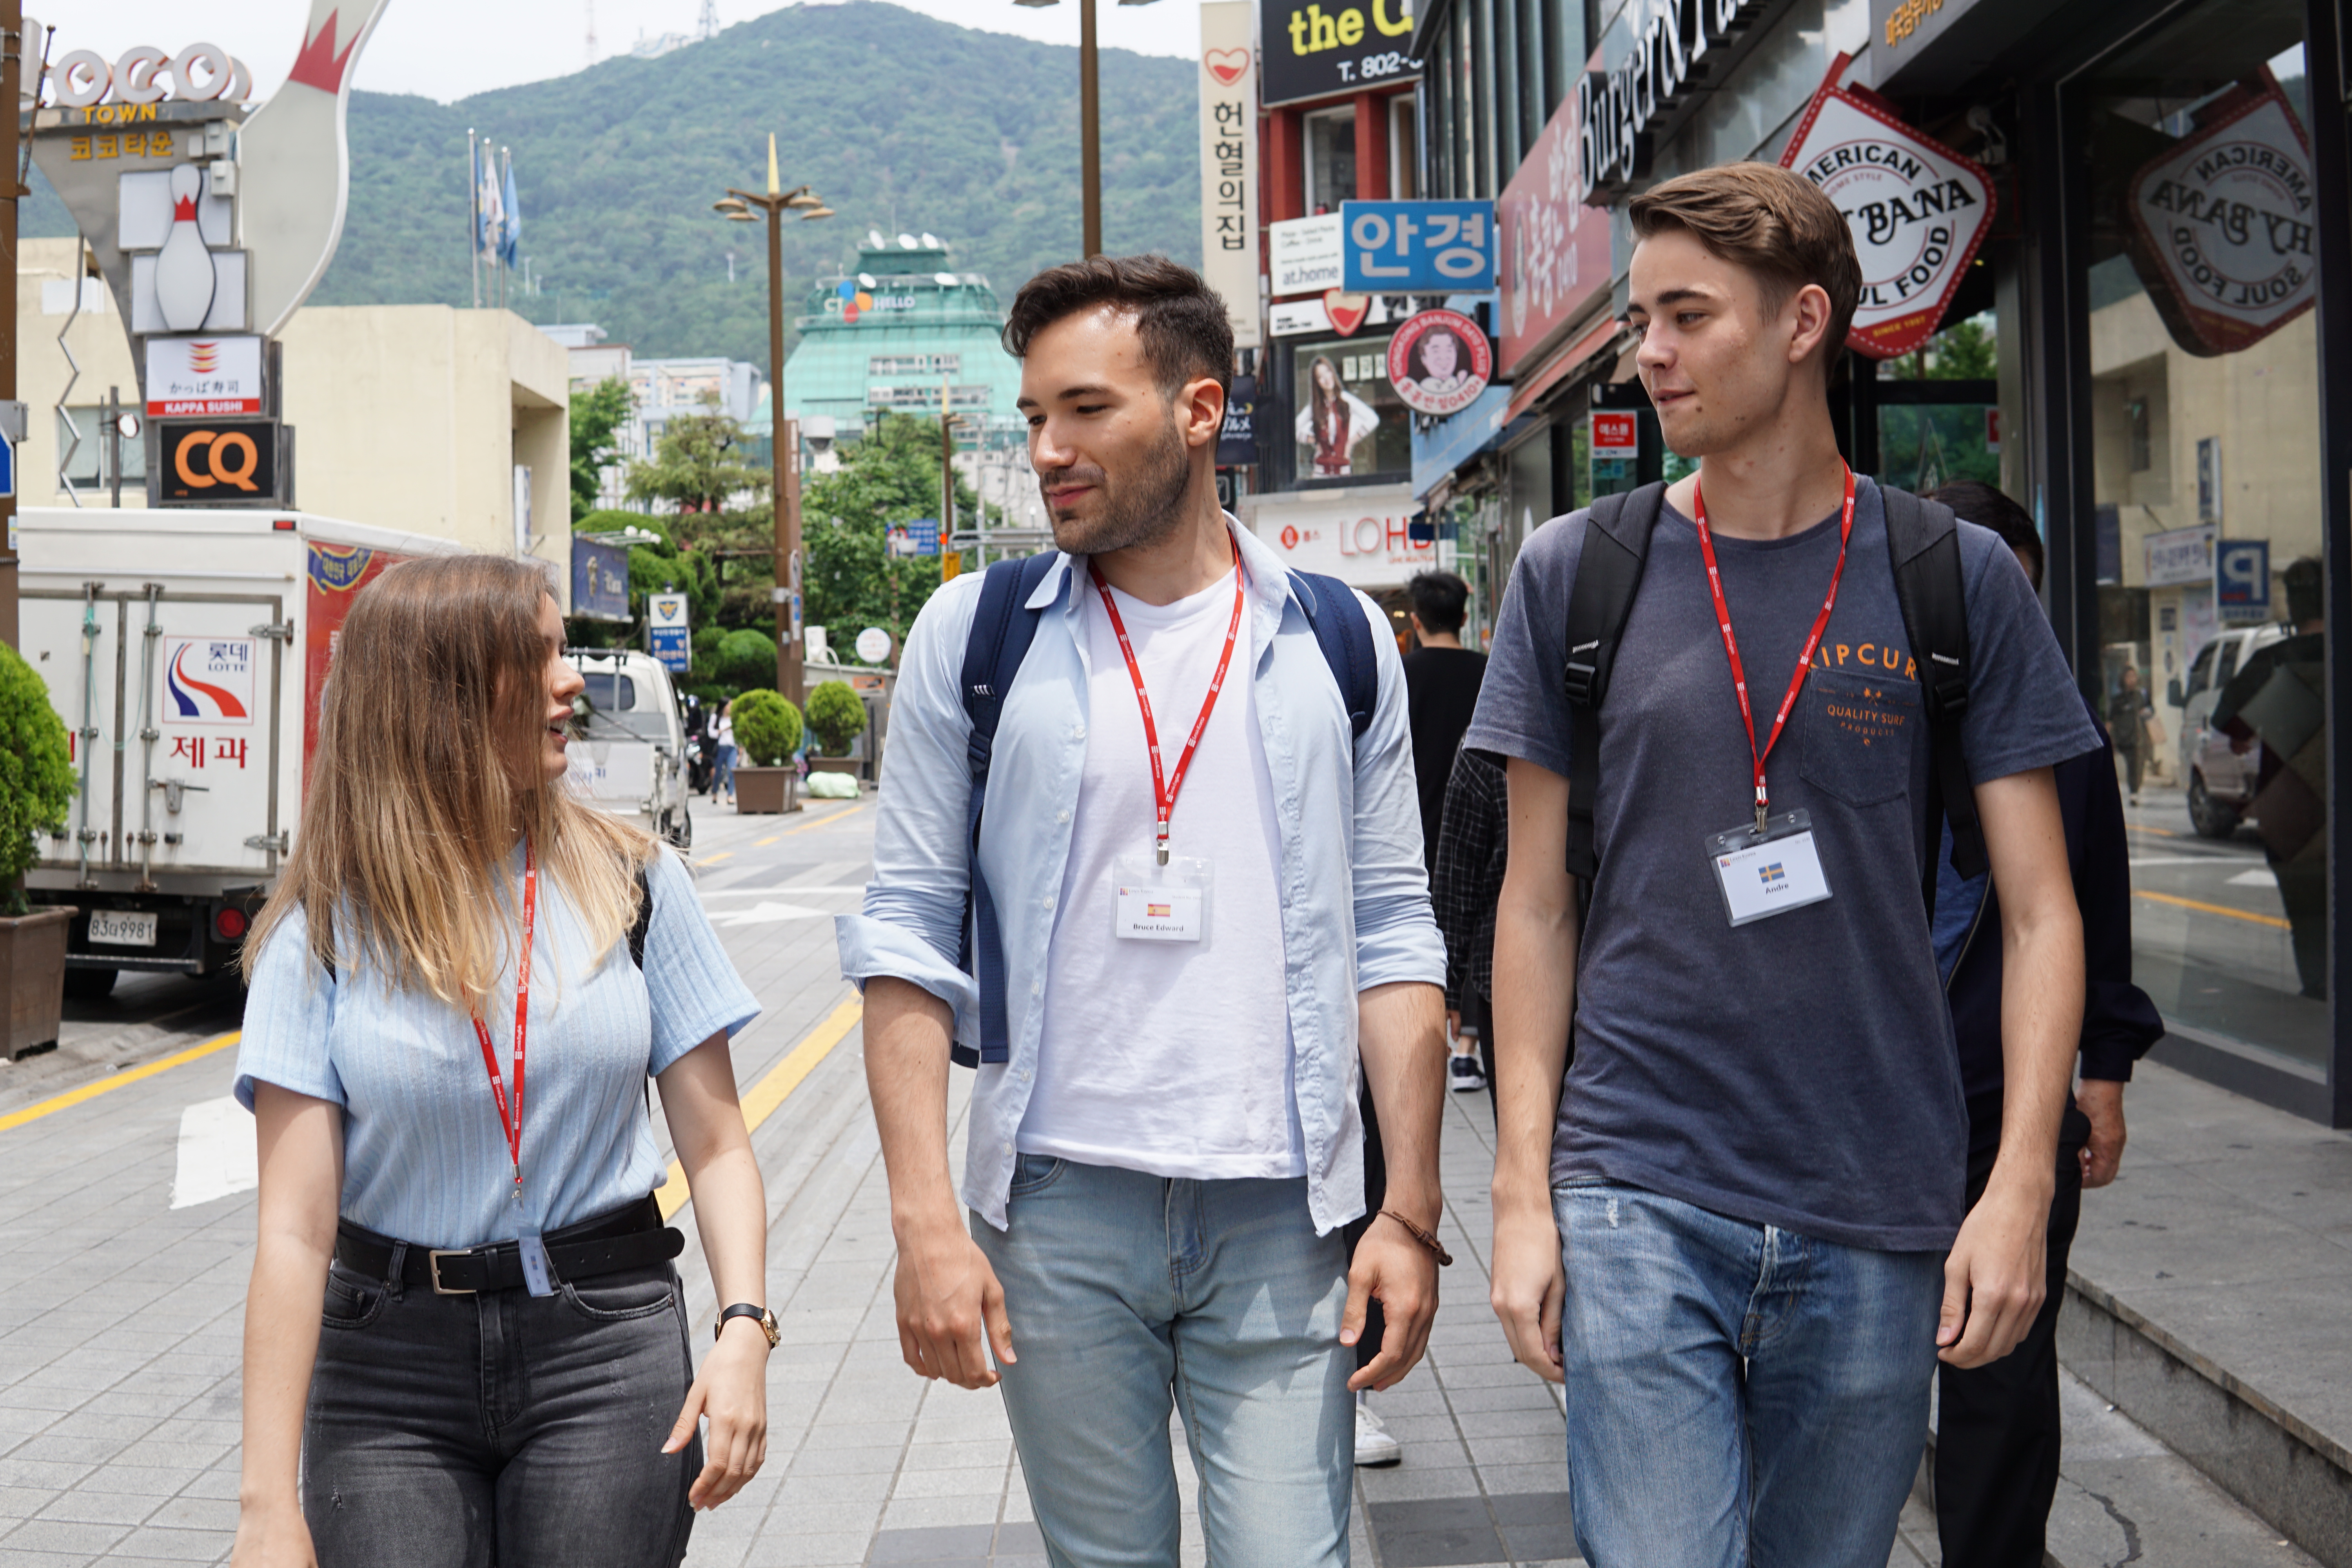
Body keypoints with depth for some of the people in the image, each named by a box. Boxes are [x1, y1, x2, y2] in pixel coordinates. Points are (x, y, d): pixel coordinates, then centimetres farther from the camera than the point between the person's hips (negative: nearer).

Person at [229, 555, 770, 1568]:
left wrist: (744, 1325, -14)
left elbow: (715, 1145, 1)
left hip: (607, 1345, 1)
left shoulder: (631, 883, 0)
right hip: (389, 1367, 0)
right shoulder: (327, 930, -4)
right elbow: (296, 1230, -9)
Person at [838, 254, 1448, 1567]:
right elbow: (911, 936, 1)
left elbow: (1393, 937, 6)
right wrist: (925, 1219, -7)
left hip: (1283, 1213, 0)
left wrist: (1412, 1211, 0)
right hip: (1057, 1208, 0)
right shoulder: (975, 632, 2)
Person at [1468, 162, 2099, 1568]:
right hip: (1639, 1194, -1)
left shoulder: (1956, 578, 1)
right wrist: (1523, 1192, 0)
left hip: (1879, 1217, 1)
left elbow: (2040, 910, 3)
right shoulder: (1575, 573, 2)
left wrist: (2022, 1187, -7)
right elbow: (1538, 905, 5)